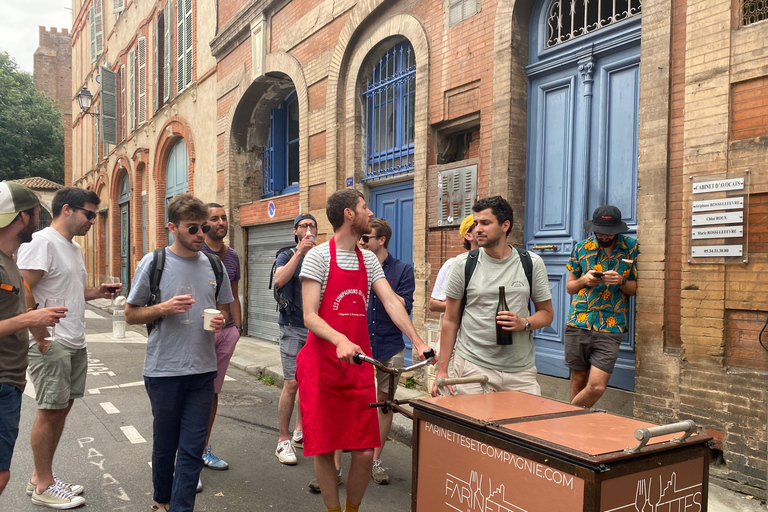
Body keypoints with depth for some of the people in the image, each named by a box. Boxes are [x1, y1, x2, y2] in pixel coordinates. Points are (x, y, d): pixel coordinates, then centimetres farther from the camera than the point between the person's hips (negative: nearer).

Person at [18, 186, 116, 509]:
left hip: (75, 343, 9)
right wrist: (40, 337, -18)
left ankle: (41, 477, 26)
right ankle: (43, 485, 14)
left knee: (62, 408, 13)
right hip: (51, 345, -9)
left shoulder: (74, 247, 16)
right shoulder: (42, 242, -13)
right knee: (50, 411, 0)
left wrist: (95, 293, 6)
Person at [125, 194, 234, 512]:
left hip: (203, 370, 2)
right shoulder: (154, 263, -4)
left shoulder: (213, 265, 6)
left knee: (192, 449, 3)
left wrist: (220, 320, -6)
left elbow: (223, 308, 17)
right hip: (164, 370, -2)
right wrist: (163, 308, -17)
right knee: (165, 444, 15)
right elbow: (131, 314, 1)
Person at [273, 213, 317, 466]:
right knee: (292, 384, -8)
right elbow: (279, 280, -18)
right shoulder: (287, 256, 2)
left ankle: (300, 433, 25)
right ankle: (283, 441, 3)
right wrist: (300, 252, -19)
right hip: (293, 328, -4)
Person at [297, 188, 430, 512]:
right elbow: (309, 317, -13)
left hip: (359, 364, 5)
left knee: (365, 451, 4)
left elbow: (391, 303, 2)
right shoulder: (319, 257, -7)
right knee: (324, 448, 4)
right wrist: (341, 340, -31)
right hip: (322, 364, -4)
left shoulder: (369, 260, 11)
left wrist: (418, 343, -11)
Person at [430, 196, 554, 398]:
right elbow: (450, 320, 4)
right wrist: (442, 370, 0)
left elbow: (546, 313, 10)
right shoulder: (463, 264, 1)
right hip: (472, 367, -1)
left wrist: (524, 324, -12)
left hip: (521, 371, 1)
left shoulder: (532, 263, 4)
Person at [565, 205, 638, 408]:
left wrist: (621, 281, -15)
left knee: (597, 387, -7)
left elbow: (636, 289, 6)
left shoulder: (632, 248, 1)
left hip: (610, 329, -1)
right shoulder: (581, 248, 6)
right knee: (578, 380, 9)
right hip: (578, 324, 1)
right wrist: (584, 280, -8)